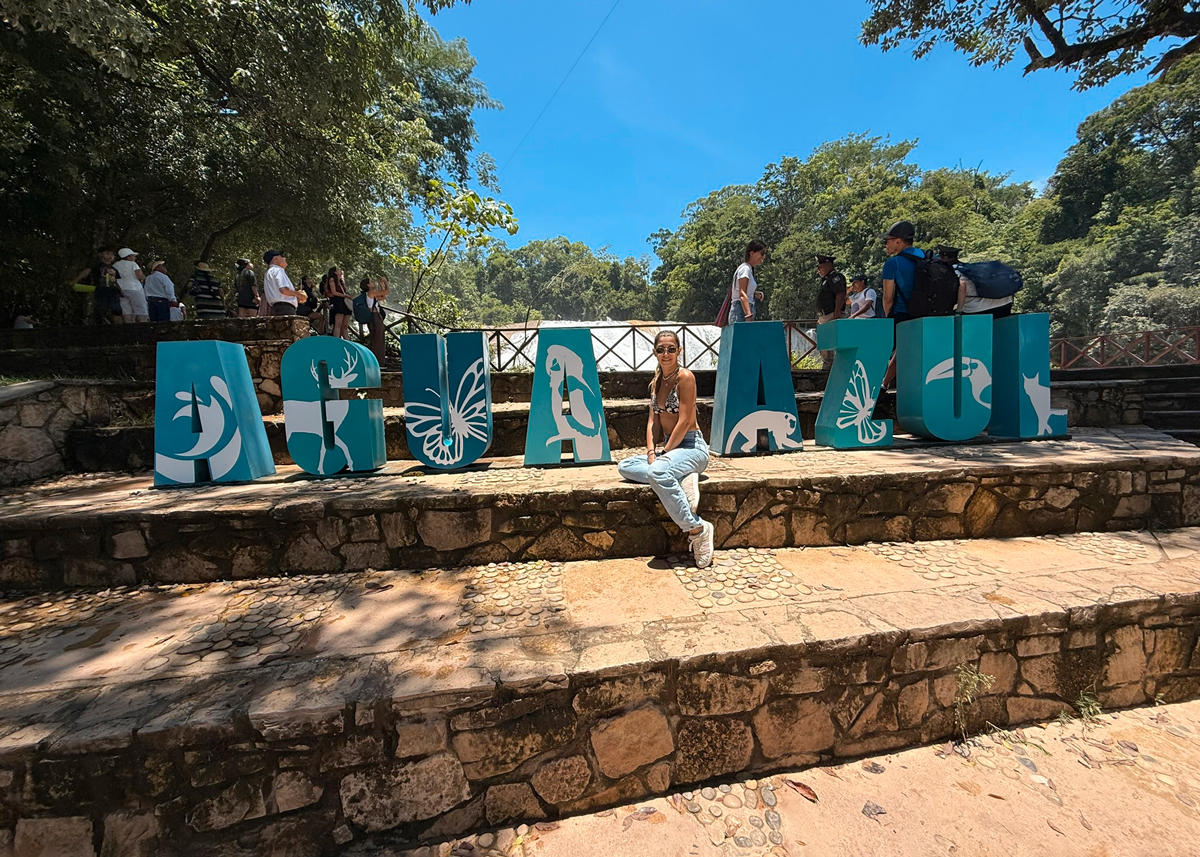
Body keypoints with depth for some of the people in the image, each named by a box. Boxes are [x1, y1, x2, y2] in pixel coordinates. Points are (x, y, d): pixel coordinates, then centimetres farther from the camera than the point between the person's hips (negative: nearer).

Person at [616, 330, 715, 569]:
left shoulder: (685, 377, -11)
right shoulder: (656, 381, 12)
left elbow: (684, 421, -16)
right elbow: (653, 421, 8)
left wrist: (664, 452, -12)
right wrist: (651, 452, -6)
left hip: (692, 447, -8)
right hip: (670, 447, 9)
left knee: (657, 472, -35)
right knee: (625, 467, -5)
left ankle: (697, 529, -23)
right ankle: (682, 478, -17)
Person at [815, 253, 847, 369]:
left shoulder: (835, 276, -8)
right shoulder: (826, 279, 22)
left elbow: (840, 295, -19)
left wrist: (836, 315, -25)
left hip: (832, 316, -10)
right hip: (824, 317, 10)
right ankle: (826, 366, 20)